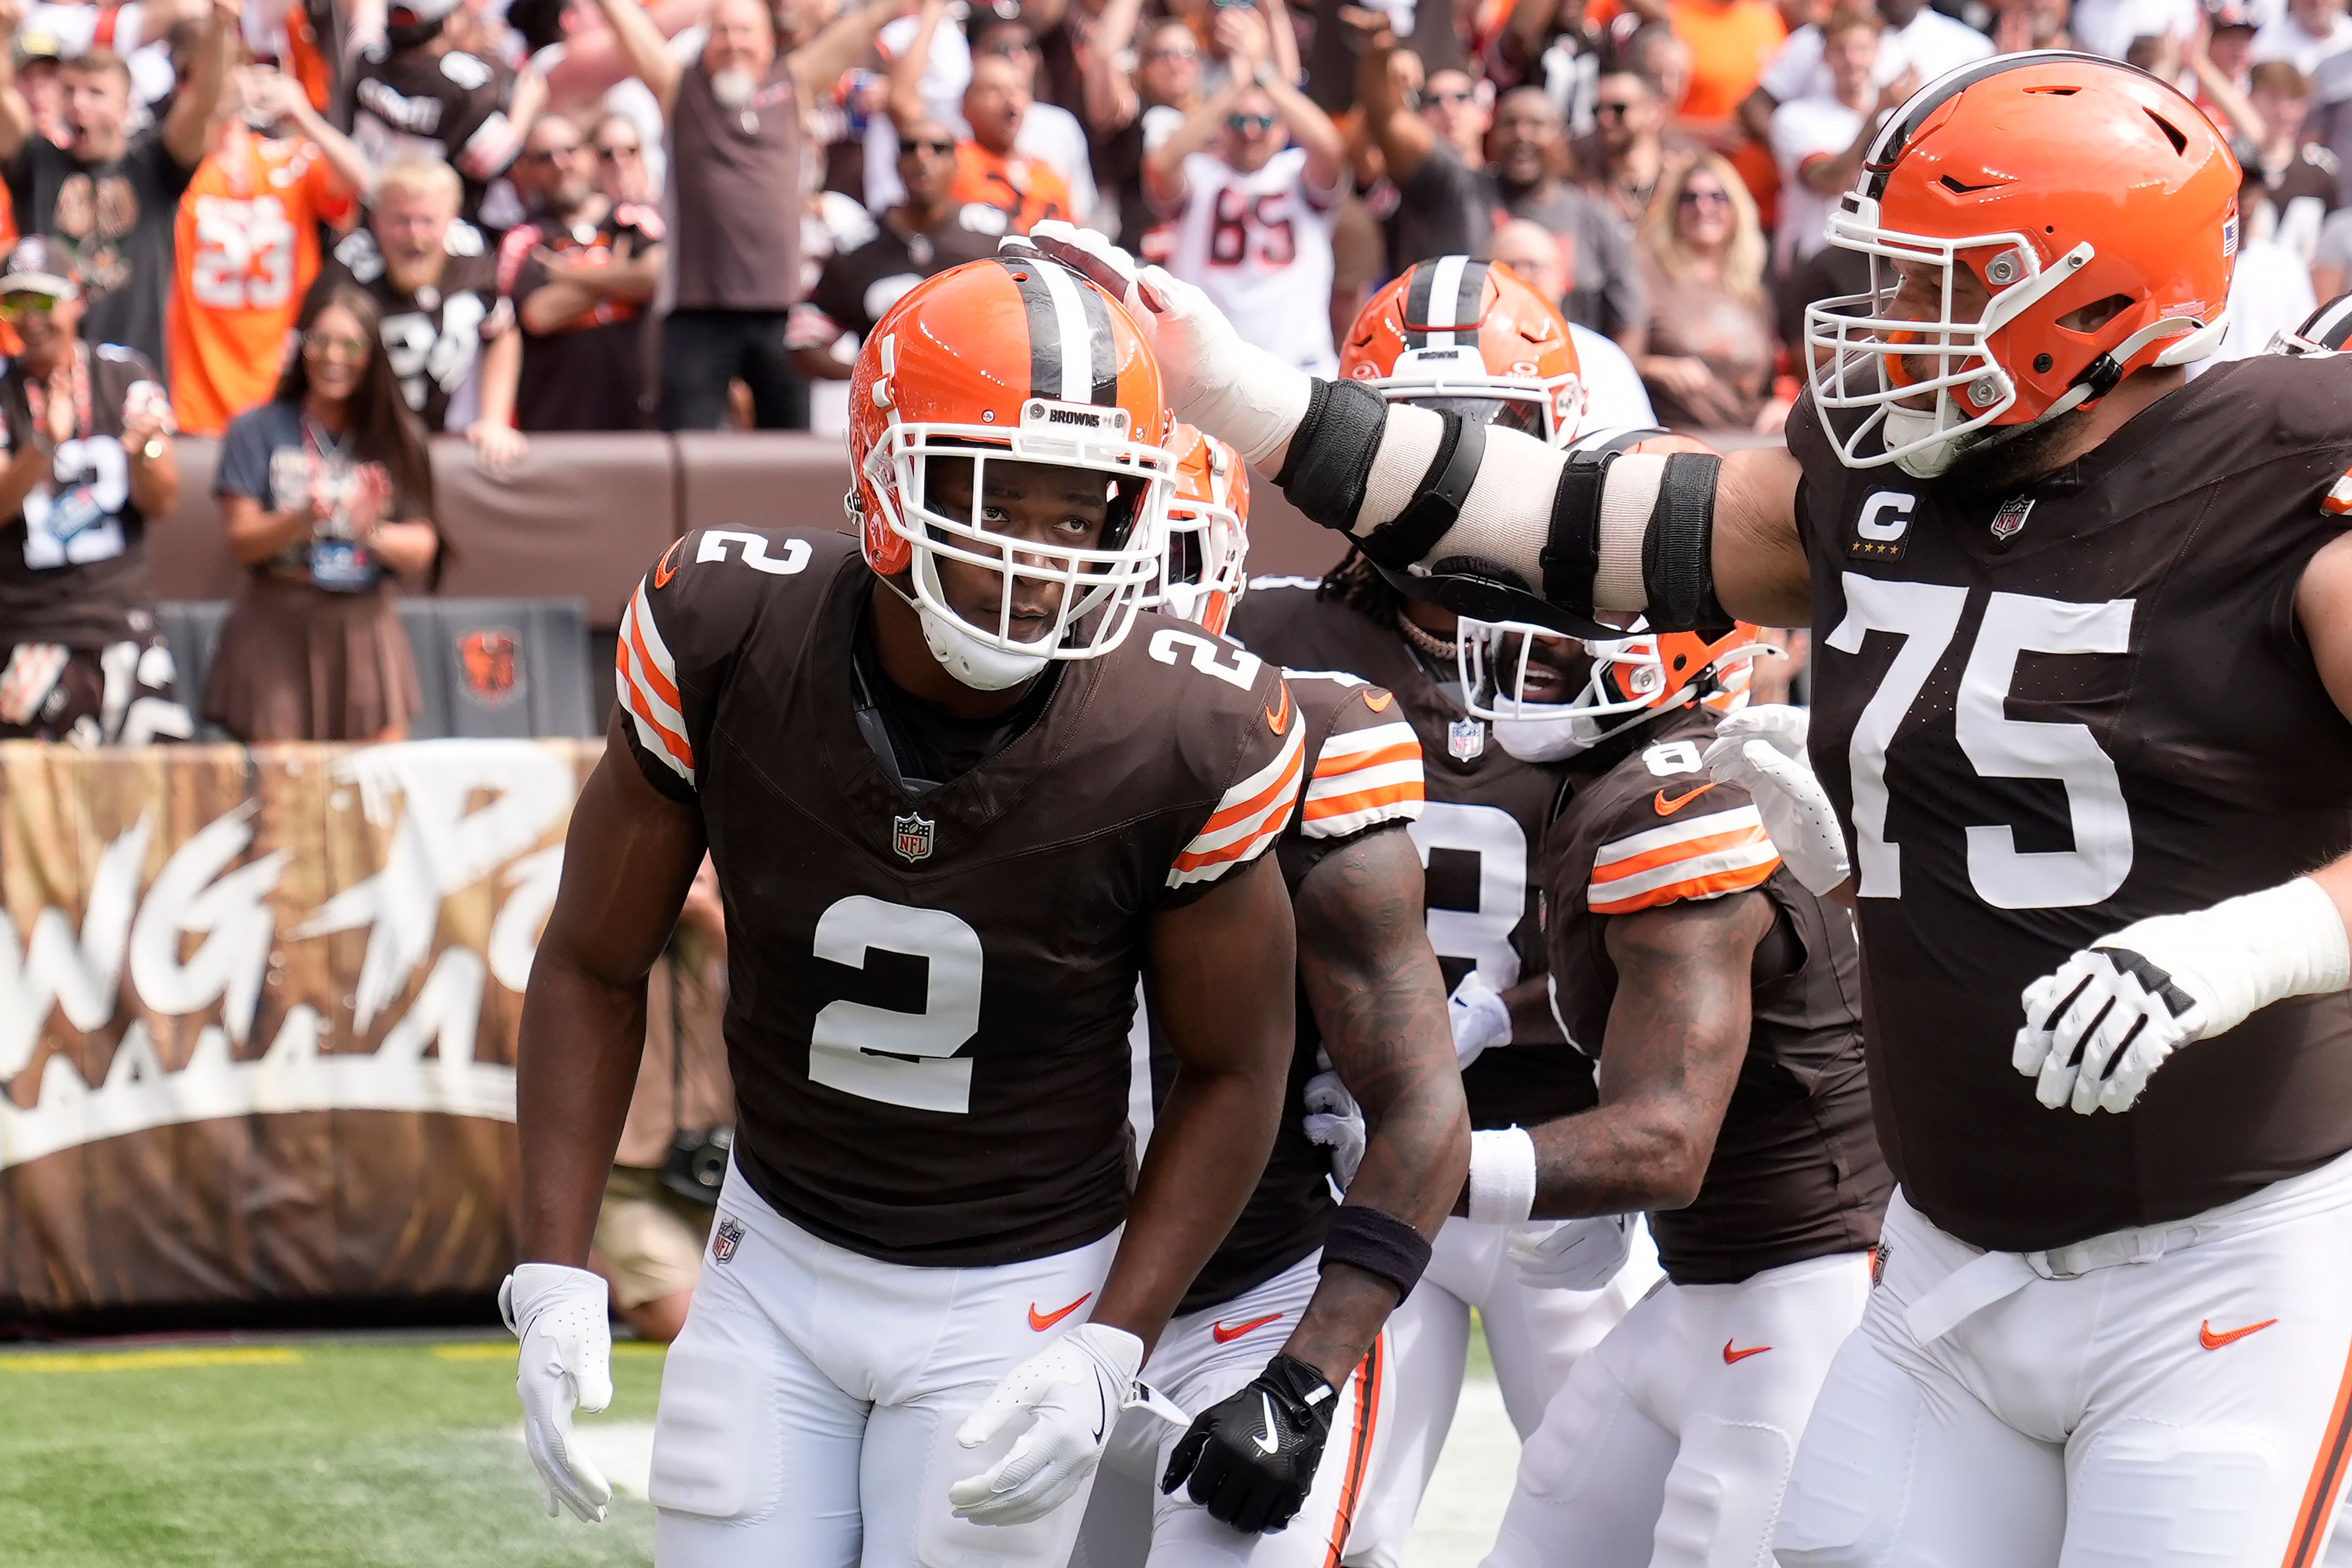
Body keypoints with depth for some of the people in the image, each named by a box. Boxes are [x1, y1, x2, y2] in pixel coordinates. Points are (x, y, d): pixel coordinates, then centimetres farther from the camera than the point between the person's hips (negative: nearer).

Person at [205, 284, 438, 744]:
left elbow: (421, 551, 3)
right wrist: (300, 522, -21)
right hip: (279, 626, -2)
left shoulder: (394, 439, 10)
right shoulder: (259, 429, 4)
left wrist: (372, 532, -17)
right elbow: (241, 541, -3)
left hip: (366, 624, 2)